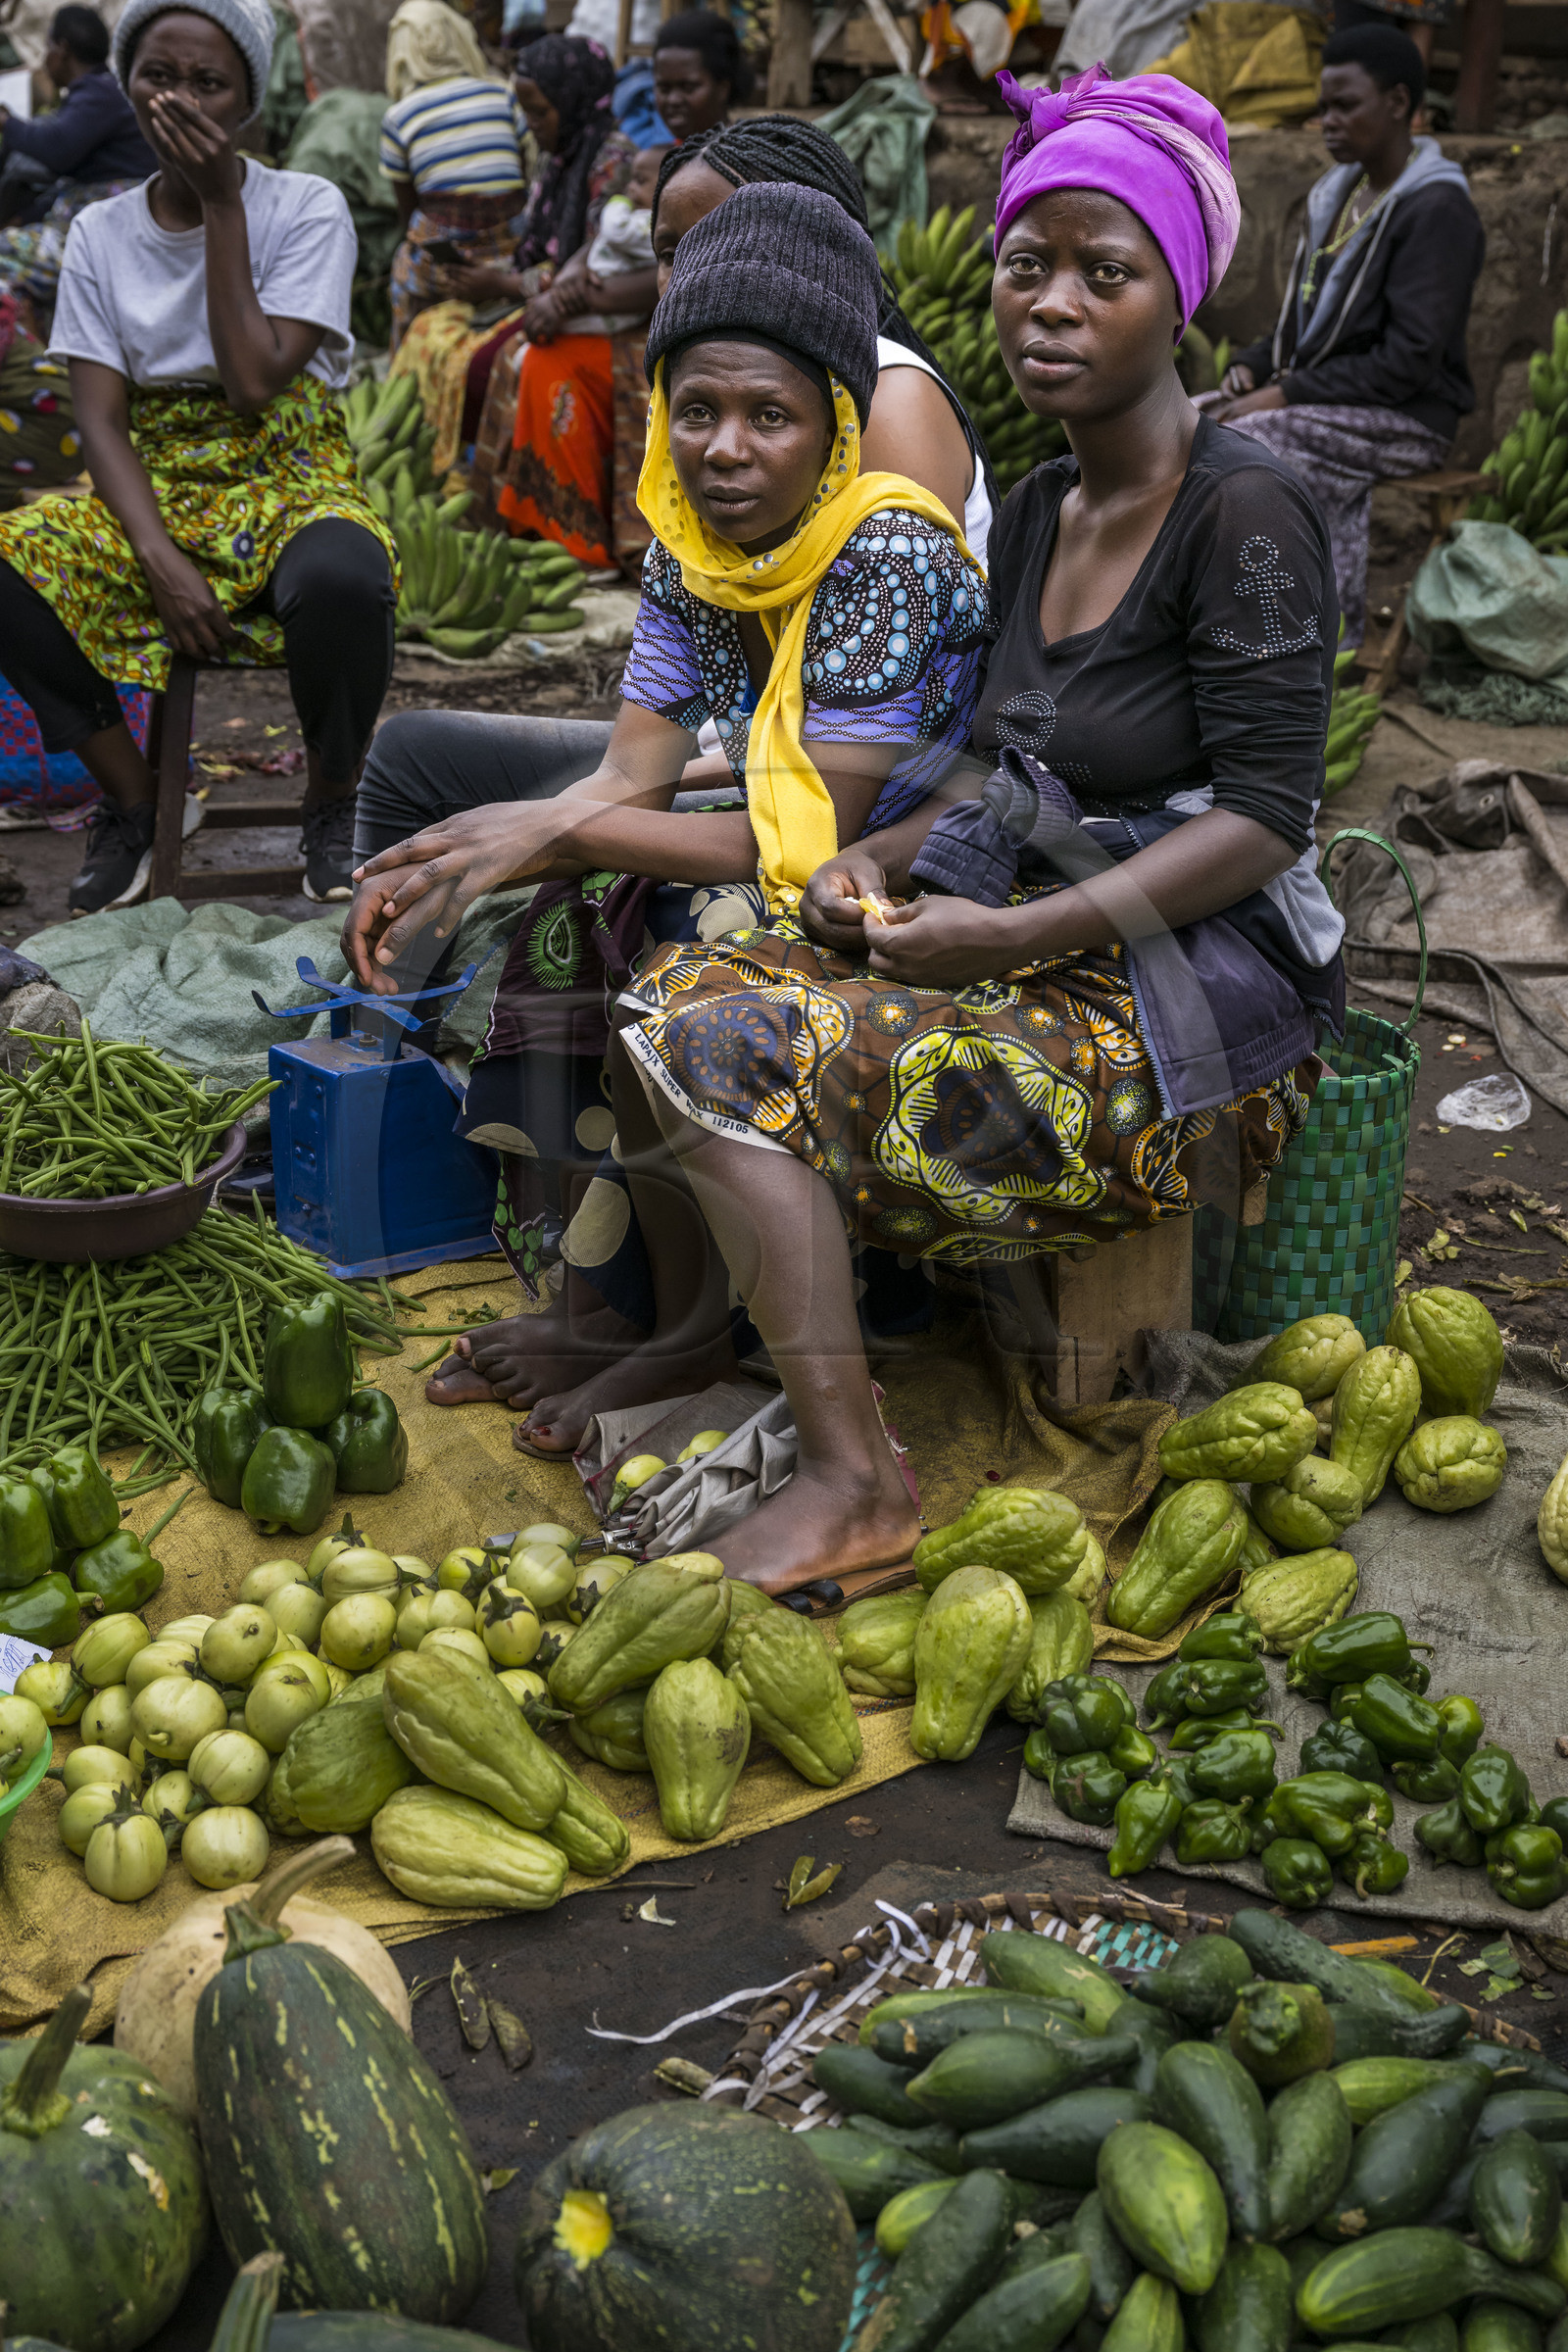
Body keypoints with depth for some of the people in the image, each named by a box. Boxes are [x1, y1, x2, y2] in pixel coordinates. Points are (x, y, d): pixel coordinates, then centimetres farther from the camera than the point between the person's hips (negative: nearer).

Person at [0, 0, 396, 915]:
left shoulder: (307, 209, -2)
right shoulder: (100, 233, 7)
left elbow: (254, 384, -14)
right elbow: (103, 417, -2)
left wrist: (220, 205, -11)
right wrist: (158, 556, -20)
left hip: (290, 487, -3)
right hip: (158, 496, 3)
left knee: (341, 578, -40)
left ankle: (333, 804, -11)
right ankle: (134, 801, -7)